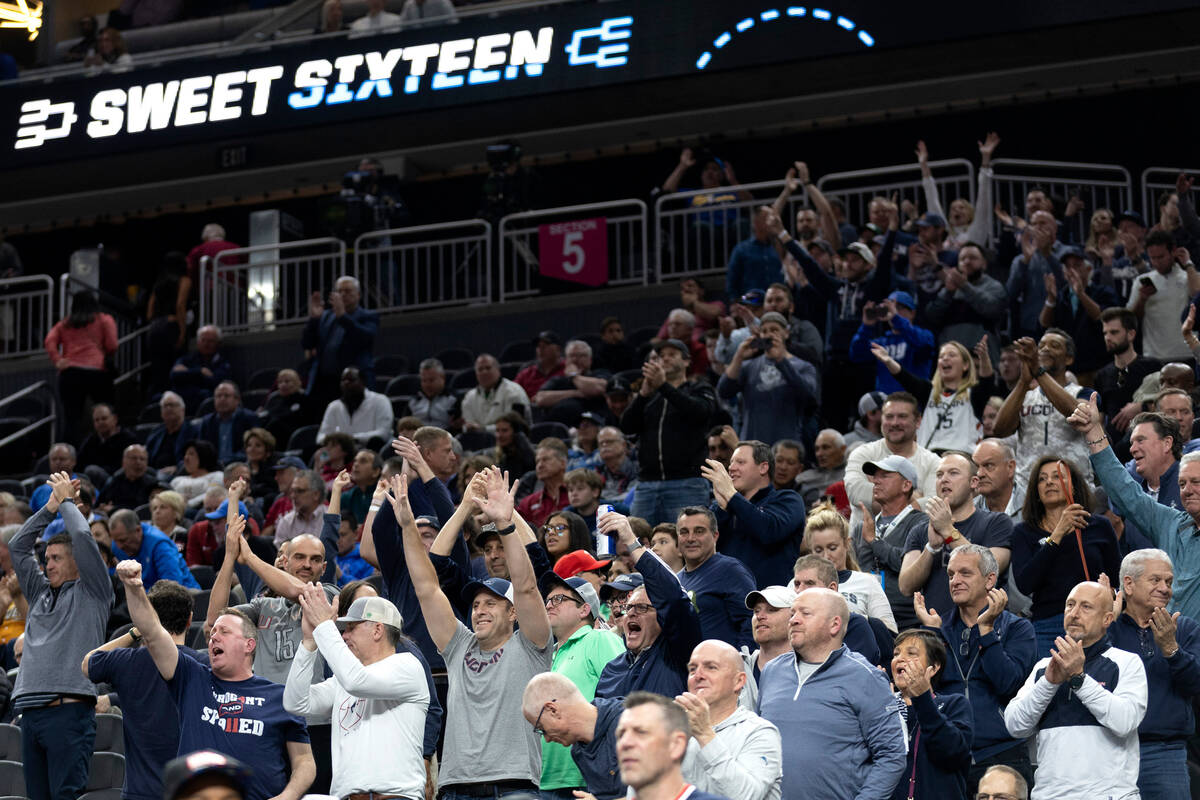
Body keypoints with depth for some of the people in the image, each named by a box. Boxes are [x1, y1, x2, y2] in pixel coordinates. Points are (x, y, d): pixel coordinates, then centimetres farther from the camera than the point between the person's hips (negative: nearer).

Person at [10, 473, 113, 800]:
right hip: (30, 711, 7)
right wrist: (50, 506, 20)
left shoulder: (90, 593, 6)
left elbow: (83, 538, -4)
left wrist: (67, 501, 11)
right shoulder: (41, 593, 24)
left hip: (69, 710, -7)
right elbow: (18, 547, 25)